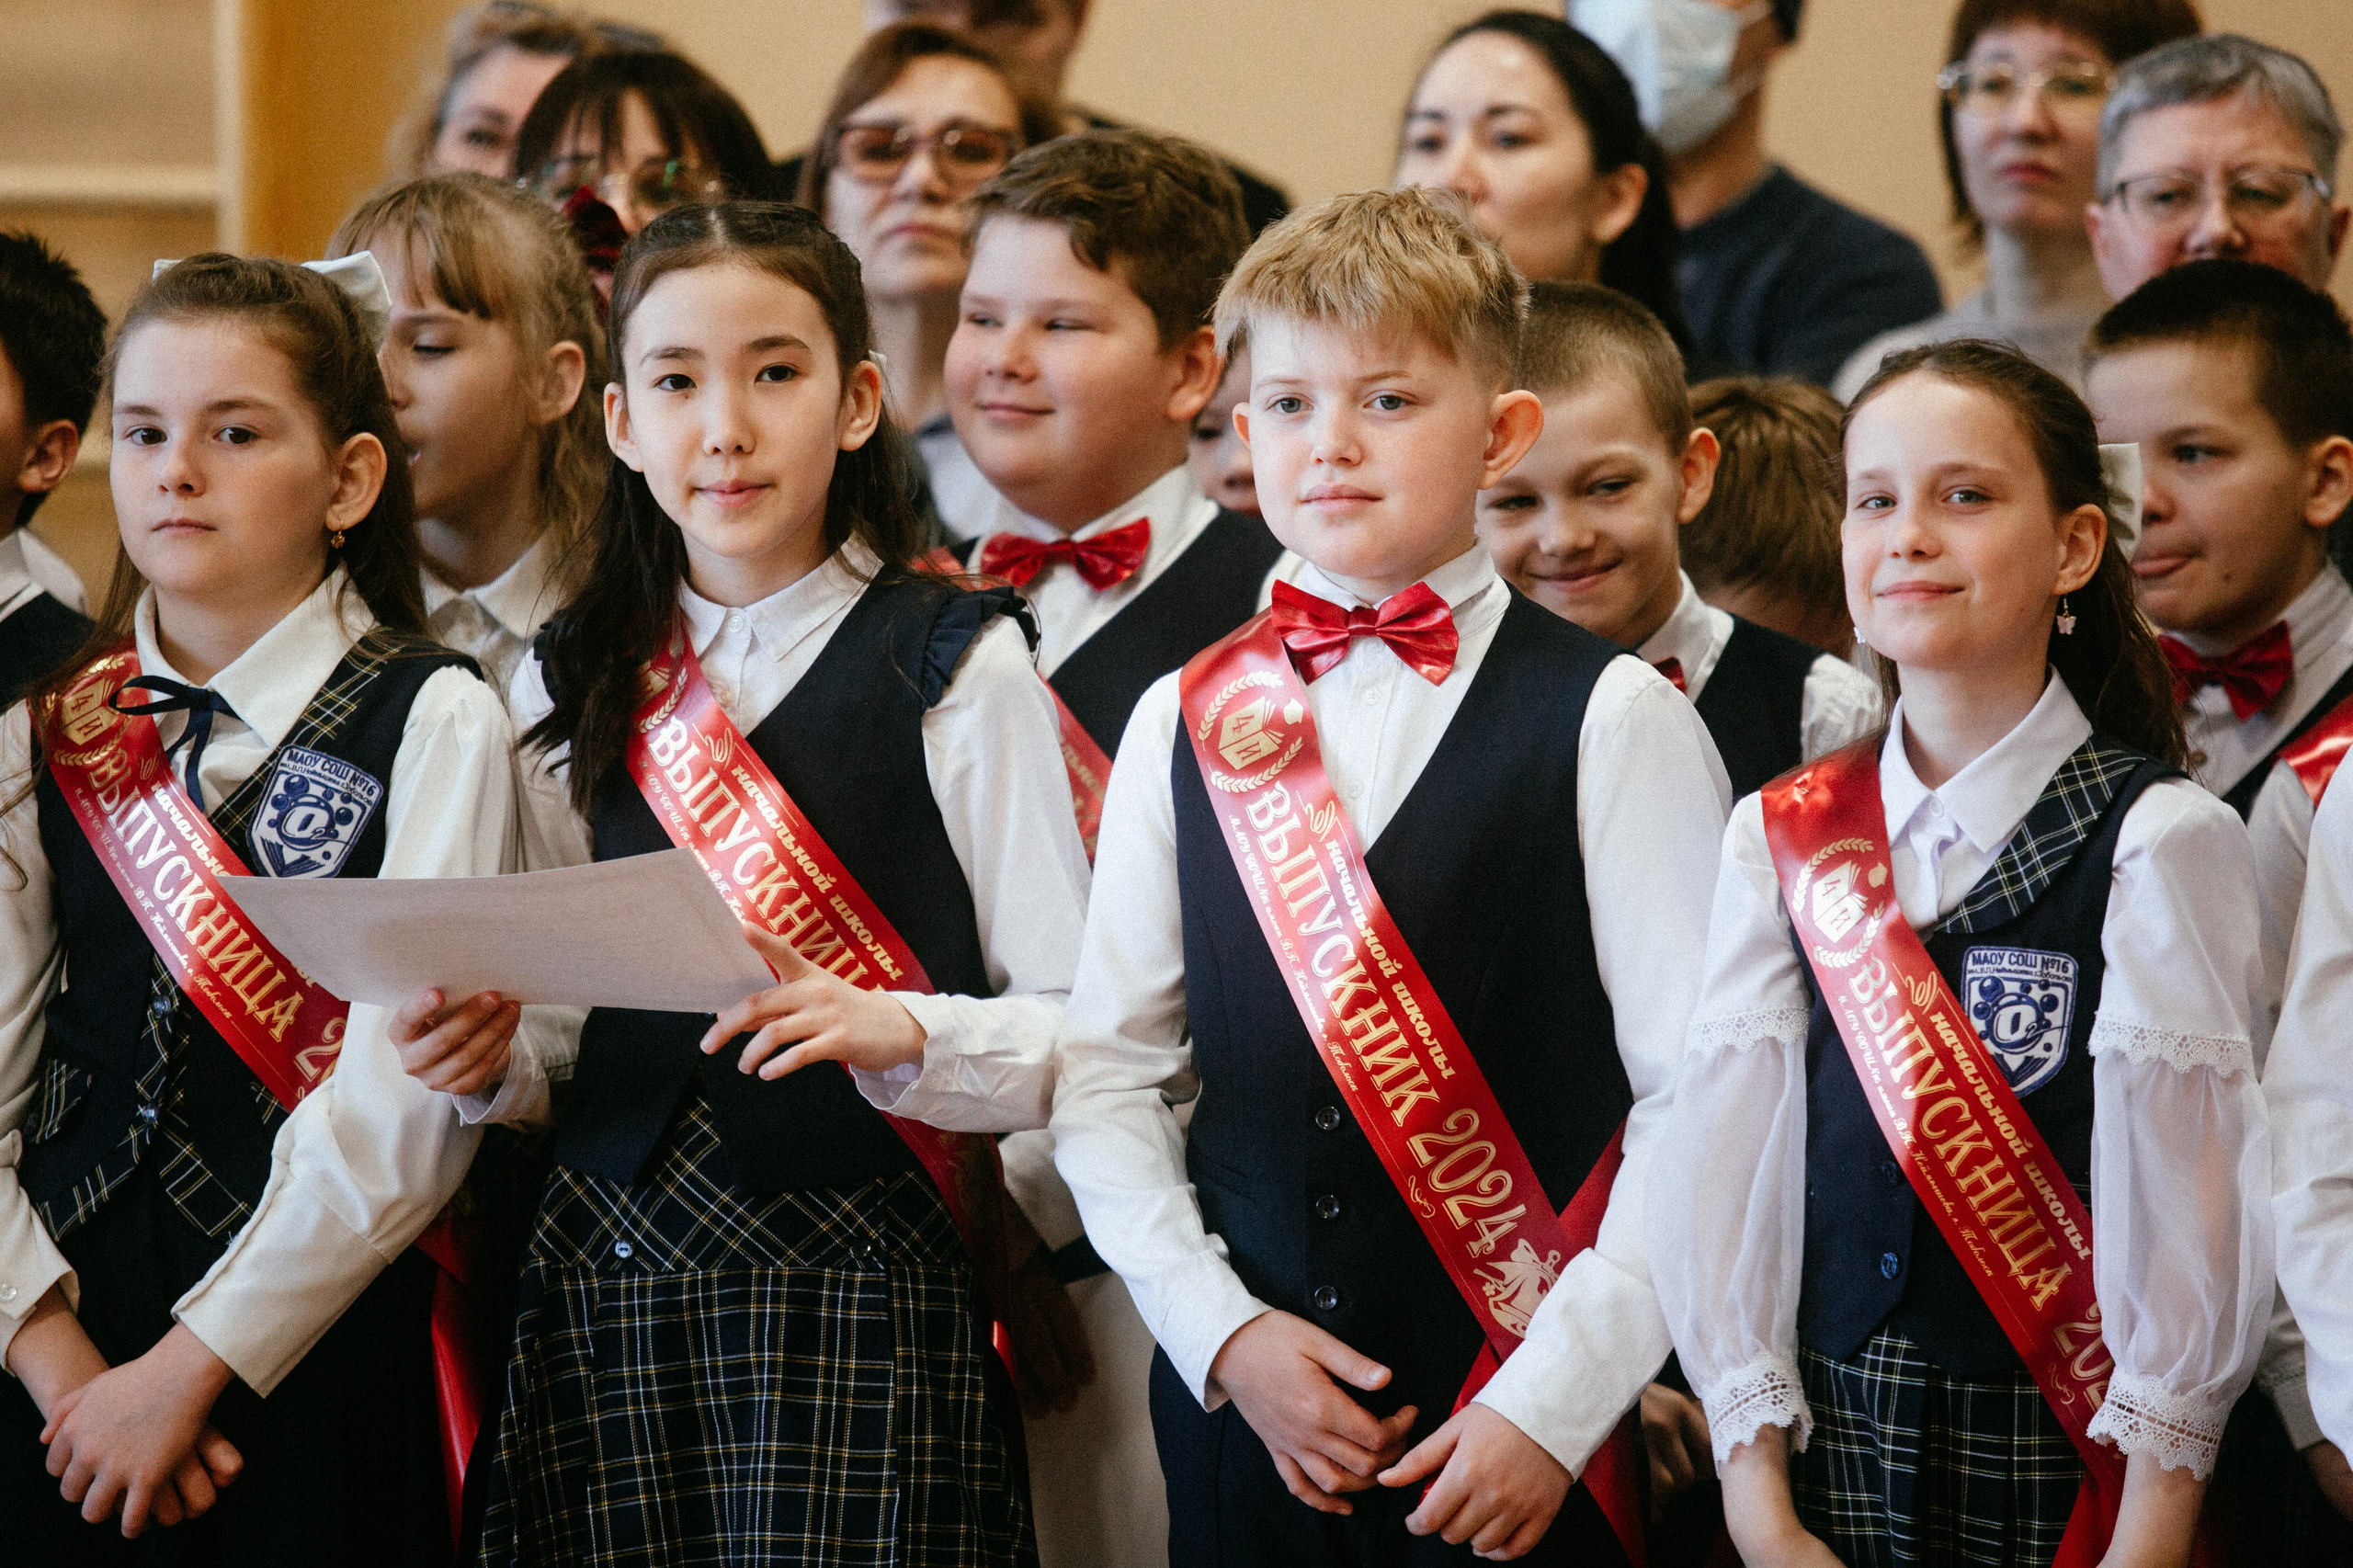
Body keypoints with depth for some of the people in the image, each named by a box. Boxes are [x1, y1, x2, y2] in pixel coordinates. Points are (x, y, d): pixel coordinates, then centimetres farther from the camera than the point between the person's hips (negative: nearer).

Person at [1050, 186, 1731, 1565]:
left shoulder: (1613, 721, -3)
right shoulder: (1185, 724, 7)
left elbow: (1699, 1092, -8)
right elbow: (1106, 1073, 7)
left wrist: (1556, 1398, -13)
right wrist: (1222, 1334, -5)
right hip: (1240, 1405, 3)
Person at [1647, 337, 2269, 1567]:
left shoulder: (2160, 843, -8)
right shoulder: (1779, 840, 4)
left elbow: (2188, 1199, -10)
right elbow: (1721, 1168, 1)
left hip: (2074, 1464, -3)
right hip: (1832, 1453, 3)